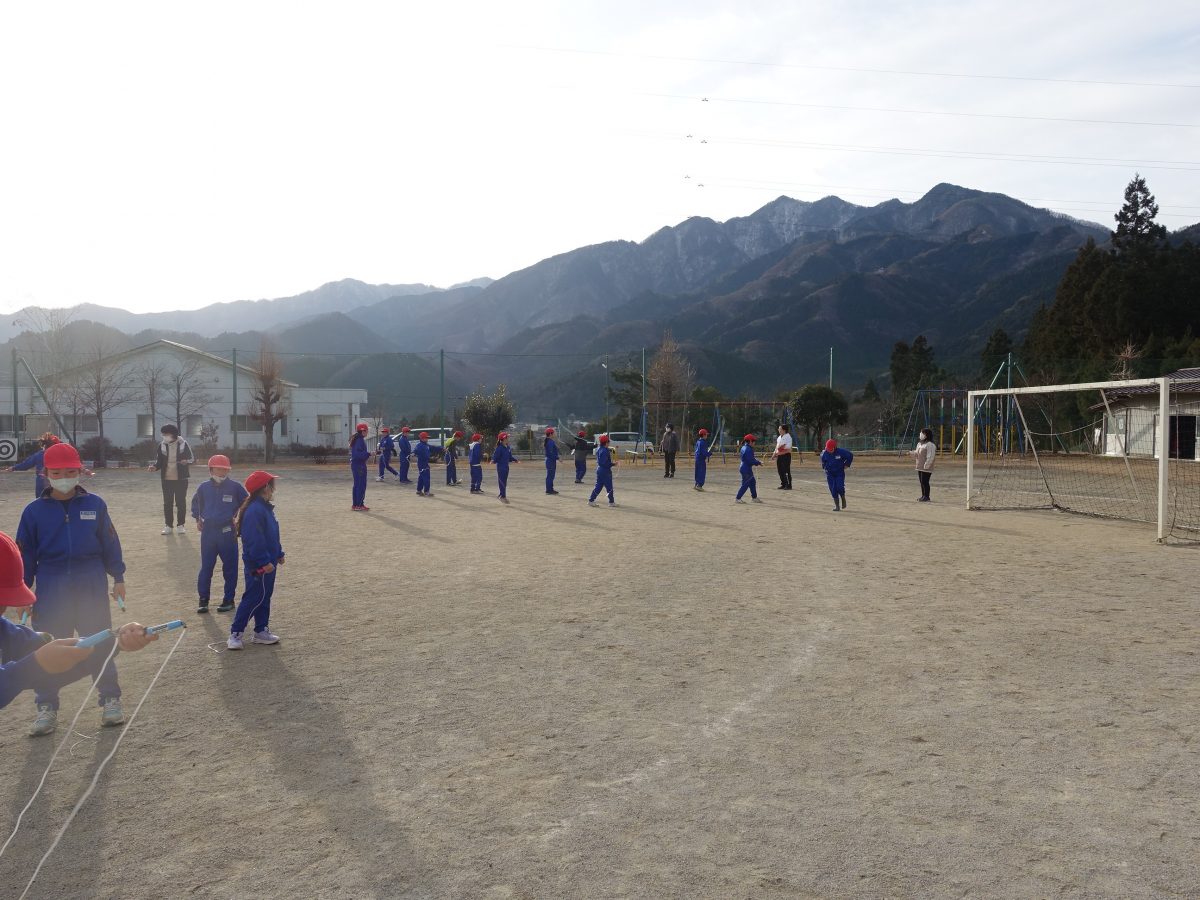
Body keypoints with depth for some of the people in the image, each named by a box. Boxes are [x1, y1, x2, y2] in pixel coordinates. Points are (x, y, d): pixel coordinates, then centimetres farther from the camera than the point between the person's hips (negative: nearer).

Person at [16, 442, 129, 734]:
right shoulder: (34, 511, 0)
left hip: (92, 587, -1)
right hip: (51, 590, 1)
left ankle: (110, 699, 16)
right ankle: (47, 707, 19)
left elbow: (109, 543, 5)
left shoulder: (94, 505, 0)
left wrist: (118, 578, 5)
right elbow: (25, 553, 5)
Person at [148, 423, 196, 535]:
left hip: (181, 478, -2)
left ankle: (180, 525, 15)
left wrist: (187, 461, -20)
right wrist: (155, 467, -12)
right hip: (166, 479, 2)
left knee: (181, 502, 4)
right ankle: (168, 525, 15)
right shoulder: (162, 445, 2)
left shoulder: (183, 444, -4)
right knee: (167, 503, 6)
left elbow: (192, 458, 1)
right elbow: (159, 461, 8)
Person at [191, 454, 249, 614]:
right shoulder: (204, 488, 2)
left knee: (230, 567, 4)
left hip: (227, 532, -2)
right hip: (208, 531, 2)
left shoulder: (234, 487, -5)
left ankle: (229, 599, 15)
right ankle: (203, 599, 14)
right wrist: (197, 518, 13)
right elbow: (195, 503, 21)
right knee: (206, 567, 5)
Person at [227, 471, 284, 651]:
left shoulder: (264, 508, 11)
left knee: (264, 597, 16)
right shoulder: (255, 510, -22)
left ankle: (261, 631, 25)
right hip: (258, 565, -11)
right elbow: (254, 540, -26)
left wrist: (278, 554, 20)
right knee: (254, 598, -5)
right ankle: (236, 634, 2)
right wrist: (264, 561, -25)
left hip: (267, 562, 11)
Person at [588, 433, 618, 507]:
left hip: (599, 470, 9)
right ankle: (611, 502, 10)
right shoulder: (605, 451, -21)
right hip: (605, 471, -9)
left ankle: (591, 500, 10)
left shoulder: (599, 449, 10)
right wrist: (612, 464, -18)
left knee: (598, 486, 12)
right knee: (609, 487, 2)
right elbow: (604, 463, -25)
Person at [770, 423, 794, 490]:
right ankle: (783, 484, 19)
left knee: (786, 471, -7)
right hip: (779, 456, 8)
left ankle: (788, 485, -2)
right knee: (780, 471, 11)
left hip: (786, 455, -8)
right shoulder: (779, 437, 15)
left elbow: (788, 449, -16)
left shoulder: (788, 437, -11)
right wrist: (774, 454, 9)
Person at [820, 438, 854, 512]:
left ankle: (843, 499, 13)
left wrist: (847, 465, -1)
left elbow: (850, 455, 0)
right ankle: (836, 505, 4)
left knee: (840, 487, -16)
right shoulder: (824, 454, -6)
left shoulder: (841, 452, -16)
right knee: (833, 489, -3)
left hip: (840, 473, -2)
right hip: (830, 474, 2)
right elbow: (823, 462, 18)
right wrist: (825, 467, 9)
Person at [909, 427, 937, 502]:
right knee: (922, 482, 13)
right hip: (920, 467, 9)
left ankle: (926, 497, 2)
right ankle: (923, 495, 22)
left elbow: (930, 457, -19)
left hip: (926, 468, -9)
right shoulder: (919, 443, 16)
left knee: (925, 482, -6)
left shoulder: (930, 445, -14)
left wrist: (926, 465, -23)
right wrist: (911, 453, 3)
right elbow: (917, 453, 23)